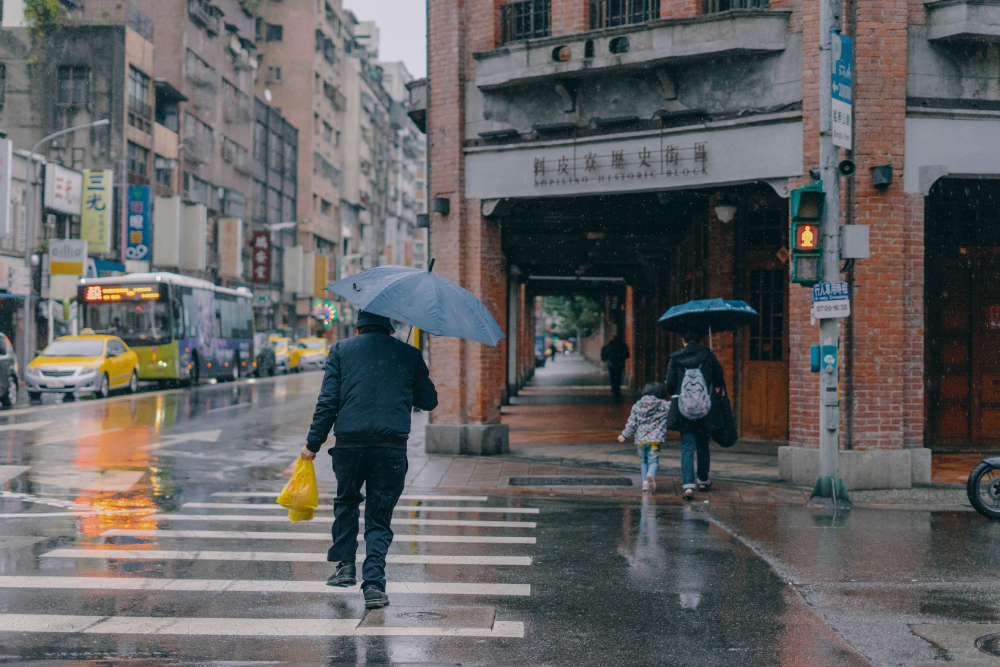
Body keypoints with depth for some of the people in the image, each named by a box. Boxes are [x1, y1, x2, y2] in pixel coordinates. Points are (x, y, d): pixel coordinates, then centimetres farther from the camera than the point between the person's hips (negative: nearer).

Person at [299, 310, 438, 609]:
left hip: (349, 442, 0)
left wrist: (313, 443, 5)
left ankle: (344, 564, 22)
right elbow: (429, 401, 16)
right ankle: (374, 584, -4)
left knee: (346, 501, 26)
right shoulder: (409, 354, 11)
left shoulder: (341, 350, 9)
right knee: (379, 517, 7)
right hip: (392, 446, 0)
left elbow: (328, 400, 1)